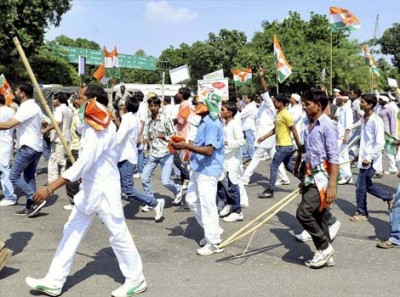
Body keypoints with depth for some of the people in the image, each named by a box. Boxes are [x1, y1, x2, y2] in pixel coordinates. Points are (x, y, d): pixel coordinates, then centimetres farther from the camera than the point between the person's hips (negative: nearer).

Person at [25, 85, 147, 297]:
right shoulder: (92, 126, 9)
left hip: (105, 192, -10)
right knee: (72, 232, 11)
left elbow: (82, 164, -32)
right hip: (89, 190, 10)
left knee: (119, 236, 3)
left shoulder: (100, 131, -23)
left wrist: (49, 188, -33)